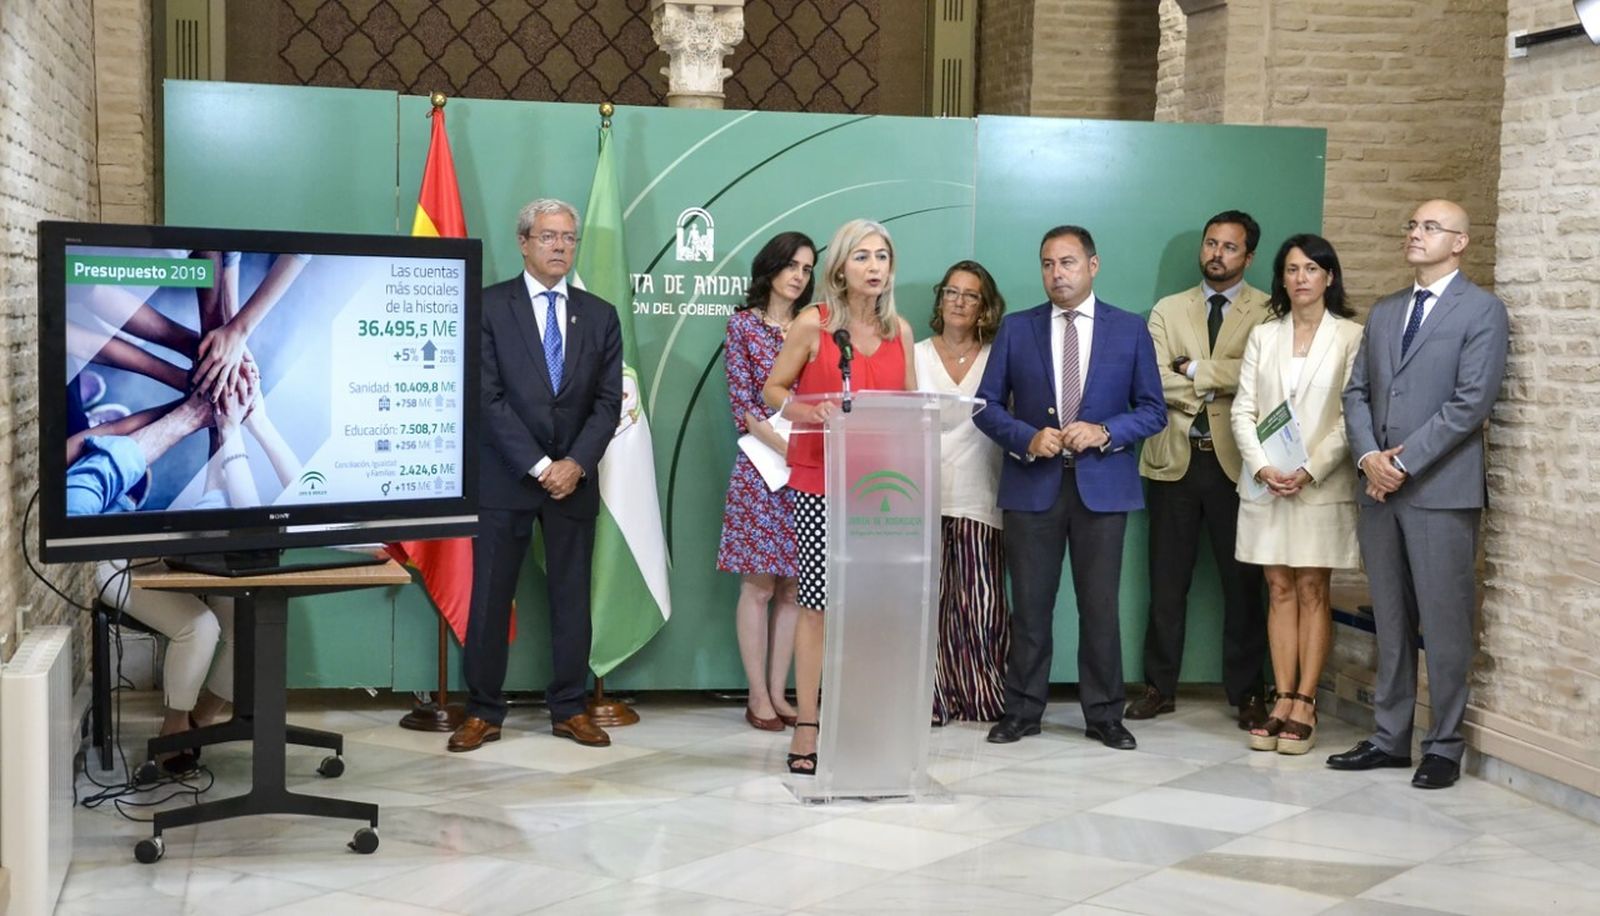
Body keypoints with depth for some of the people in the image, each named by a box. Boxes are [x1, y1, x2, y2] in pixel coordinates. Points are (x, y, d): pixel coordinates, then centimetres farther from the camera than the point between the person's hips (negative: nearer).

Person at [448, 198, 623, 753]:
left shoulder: (599, 316, 8)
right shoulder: (489, 307, -2)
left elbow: (608, 401, 4)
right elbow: (489, 398, -9)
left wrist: (576, 463, -11)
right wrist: (538, 466, -15)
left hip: (574, 477, 3)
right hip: (506, 478, -3)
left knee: (572, 596, 7)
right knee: (491, 598, 2)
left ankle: (569, 709, 17)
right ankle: (484, 712, 11)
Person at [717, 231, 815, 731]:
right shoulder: (743, 324, 1)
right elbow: (743, 406, -6)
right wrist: (791, 451, -16)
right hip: (762, 468, -4)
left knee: (791, 588, 5)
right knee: (758, 587, -2)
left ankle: (779, 693, 11)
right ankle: (758, 696, 5)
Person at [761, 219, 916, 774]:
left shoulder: (900, 331, 9)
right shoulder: (813, 324, -2)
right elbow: (772, 389, 3)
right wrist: (808, 412, -16)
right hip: (820, 481, -3)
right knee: (816, 601, -2)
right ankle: (806, 727, 5)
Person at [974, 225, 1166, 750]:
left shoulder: (1130, 330, 5)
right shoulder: (1016, 329, 6)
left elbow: (1153, 410, 4)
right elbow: (987, 406, 5)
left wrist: (1105, 432, -13)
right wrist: (1028, 438, -12)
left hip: (1102, 484, -1)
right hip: (1032, 484, 1)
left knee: (1100, 606, 4)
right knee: (1030, 606, 5)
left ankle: (1104, 715, 15)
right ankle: (1022, 712, 15)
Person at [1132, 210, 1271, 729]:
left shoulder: (1267, 313, 2)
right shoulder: (1168, 311, 12)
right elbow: (1153, 382, -2)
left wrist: (1195, 369, -11)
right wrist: (1220, 385, -9)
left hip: (1235, 462, -2)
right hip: (1175, 459, 3)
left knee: (1242, 581, 4)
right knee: (1167, 580, 7)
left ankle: (1246, 692, 13)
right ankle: (1159, 686, 16)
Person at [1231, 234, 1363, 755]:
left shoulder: (1350, 337, -1)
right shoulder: (1263, 336, 10)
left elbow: (1352, 416, -7)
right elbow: (1243, 411, 6)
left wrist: (1310, 470, -15)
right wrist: (1262, 467, -9)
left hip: (1322, 484, -3)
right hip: (1266, 484, 3)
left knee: (1312, 590, 0)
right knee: (1280, 590, 5)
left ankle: (1305, 704, 3)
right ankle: (1283, 702, 8)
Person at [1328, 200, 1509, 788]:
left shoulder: (1482, 311, -3)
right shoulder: (1384, 313, 17)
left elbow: (1471, 402, -12)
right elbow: (1357, 392, 13)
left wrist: (1404, 461, -14)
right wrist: (1369, 457, -5)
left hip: (1441, 490, -6)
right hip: (1379, 490, 6)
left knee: (1445, 624, 0)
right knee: (1391, 622, 11)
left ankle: (1443, 748, 9)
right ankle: (1390, 739, 18)